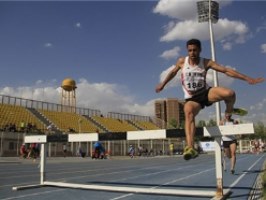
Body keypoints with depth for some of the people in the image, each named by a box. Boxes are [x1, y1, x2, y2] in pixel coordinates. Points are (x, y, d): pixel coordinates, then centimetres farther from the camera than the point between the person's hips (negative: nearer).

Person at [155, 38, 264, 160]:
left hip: (206, 92, 1)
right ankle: (190, 148, -51)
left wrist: (248, 79, -13)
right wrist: (162, 84, 24)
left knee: (229, 93, -28)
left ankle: (229, 112, 8)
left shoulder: (206, 62, -7)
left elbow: (226, 70, -9)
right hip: (192, 98, 0)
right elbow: (173, 72, 16)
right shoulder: (182, 61, -4)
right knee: (188, 113, -36)